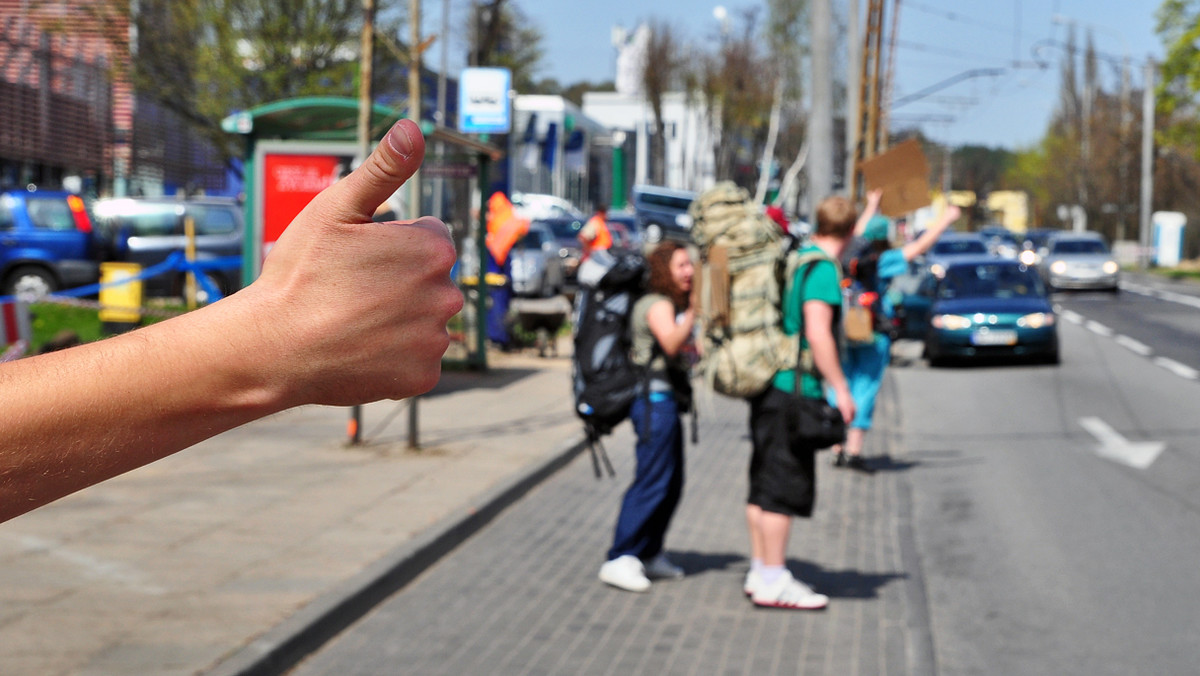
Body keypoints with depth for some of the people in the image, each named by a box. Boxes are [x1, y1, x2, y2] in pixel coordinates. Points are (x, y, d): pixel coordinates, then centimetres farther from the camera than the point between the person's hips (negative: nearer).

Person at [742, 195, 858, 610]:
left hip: (767, 385, 9)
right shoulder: (822, 268, -13)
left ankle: (760, 572, 20)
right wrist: (840, 388, -17)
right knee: (786, 486, -4)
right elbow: (817, 333, -21)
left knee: (764, 483, 13)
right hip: (793, 389, -9)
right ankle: (773, 582, -1)